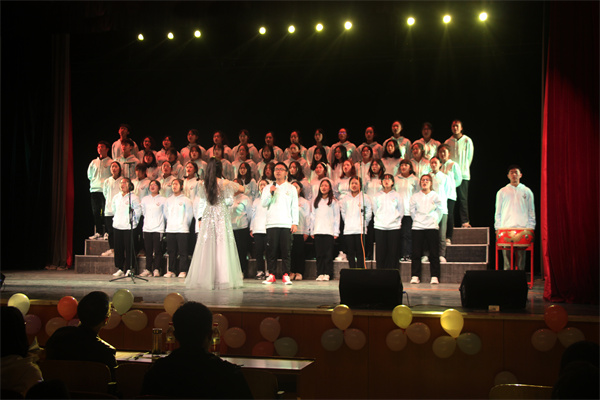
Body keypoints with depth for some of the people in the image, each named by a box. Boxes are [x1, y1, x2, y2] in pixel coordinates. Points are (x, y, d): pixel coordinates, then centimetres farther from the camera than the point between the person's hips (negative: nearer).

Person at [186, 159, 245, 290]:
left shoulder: (203, 185, 1)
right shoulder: (225, 183, -5)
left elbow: (199, 204, 4)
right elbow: (242, 189, 8)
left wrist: (200, 219, 11)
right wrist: (231, 194, 25)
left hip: (207, 217, 2)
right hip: (222, 216, -2)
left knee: (206, 247, 5)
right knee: (222, 247, 0)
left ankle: (205, 279, 5)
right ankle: (223, 278, -3)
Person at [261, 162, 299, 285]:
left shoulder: (291, 188, 13)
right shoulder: (268, 188, 15)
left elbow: (295, 207, 9)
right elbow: (263, 204, 5)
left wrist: (295, 223, 1)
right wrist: (270, 193, -10)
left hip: (286, 224, -1)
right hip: (271, 224, 1)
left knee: (286, 250, -4)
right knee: (271, 250, -2)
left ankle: (286, 275, -2)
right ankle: (271, 275, 3)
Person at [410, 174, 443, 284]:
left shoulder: (435, 196, 7)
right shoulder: (415, 196, 9)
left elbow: (439, 210, 11)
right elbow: (412, 211, 12)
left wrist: (435, 221, 6)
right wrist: (417, 221, 7)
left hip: (432, 227, -1)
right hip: (417, 227, 1)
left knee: (434, 253, -3)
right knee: (416, 253, -2)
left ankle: (434, 277, 1)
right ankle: (415, 276, 2)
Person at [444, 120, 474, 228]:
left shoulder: (467, 141, 5)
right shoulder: (448, 142, 11)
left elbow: (469, 157, 6)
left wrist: (463, 169, 1)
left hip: (463, 174, -2)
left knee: (463, 198, -3)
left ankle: (465, 222, -1)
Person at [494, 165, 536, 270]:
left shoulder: (527, 192, 12)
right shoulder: (502, 192, 12)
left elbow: (531, 212, 12)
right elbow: (498, 212, 12)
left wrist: (531, 228, 3)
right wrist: (497, 228, 4)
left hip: (522, 228, 0)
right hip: (506, 229, 0)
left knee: (521, 256, -2)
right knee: (507, 256, -3)